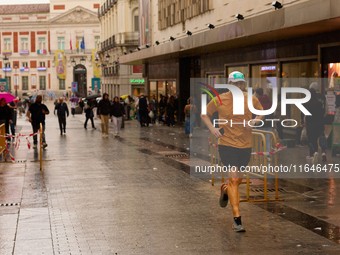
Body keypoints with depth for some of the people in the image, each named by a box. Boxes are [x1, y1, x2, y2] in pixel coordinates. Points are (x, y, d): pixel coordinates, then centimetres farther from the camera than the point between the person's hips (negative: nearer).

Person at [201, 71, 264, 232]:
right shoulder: (220, 100, -4)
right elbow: (204, 114, 9)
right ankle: (237, 219, -9)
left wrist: (254, 121, -5)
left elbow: (262, 113, 17)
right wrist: (212, 128, -7)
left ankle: (225, 190, 50)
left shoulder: (251, 99, 1)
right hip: (227, 144, -3)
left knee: (238, 180, 13)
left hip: (245, 146, 3)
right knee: (234, 179, -12)